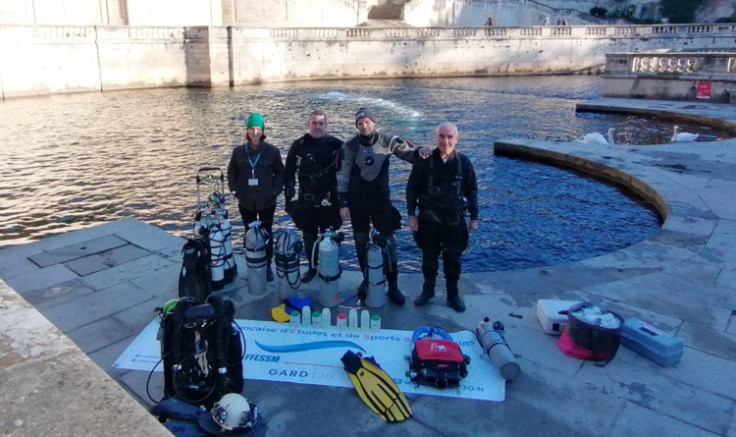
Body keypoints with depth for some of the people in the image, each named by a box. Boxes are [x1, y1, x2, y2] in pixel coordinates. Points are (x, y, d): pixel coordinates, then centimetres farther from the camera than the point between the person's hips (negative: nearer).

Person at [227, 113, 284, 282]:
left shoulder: (272, 151, -5)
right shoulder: (238, 151, 0)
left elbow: (280, 173, 2)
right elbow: (231, 173, 10)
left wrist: (275, 191, -8)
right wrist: (234, 190, 0)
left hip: (267, 201, -2)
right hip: (246, 202, 2)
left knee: (266, 234, 6)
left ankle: (267, 266, 20)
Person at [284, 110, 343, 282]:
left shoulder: (336, 145, -5)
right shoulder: (298, 146, 0)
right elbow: (289, 173, 5)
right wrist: (289, 196, 2)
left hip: (329, 201, -2)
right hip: (306, 201, 2)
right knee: (309, 237, 12)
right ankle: (312, 267, 29)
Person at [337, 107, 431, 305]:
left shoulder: (387, 141, -6)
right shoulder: (349, 146, -4)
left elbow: (408, 154, -7)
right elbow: (343, 176, -2)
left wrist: (420, 151, -32)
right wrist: (343, 203, -5)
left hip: (381, 200, -1)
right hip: (357, 202, 1)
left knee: (388, 243, 3)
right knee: (361, 244, 13)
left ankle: (393, 286, 15)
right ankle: (366, 280, 31)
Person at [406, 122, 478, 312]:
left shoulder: (463, 162, -5)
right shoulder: (425, 161, -8)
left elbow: (472, 190, 4)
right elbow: (411, 188, 0)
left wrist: (474, 217, 2)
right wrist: (411, 214, -4)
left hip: (455, 220, 0)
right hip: (428, 219, 0)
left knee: (453, 259, 11)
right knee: (429, 257, 14)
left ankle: (453, 294, 27)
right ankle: (428, 290, 33)